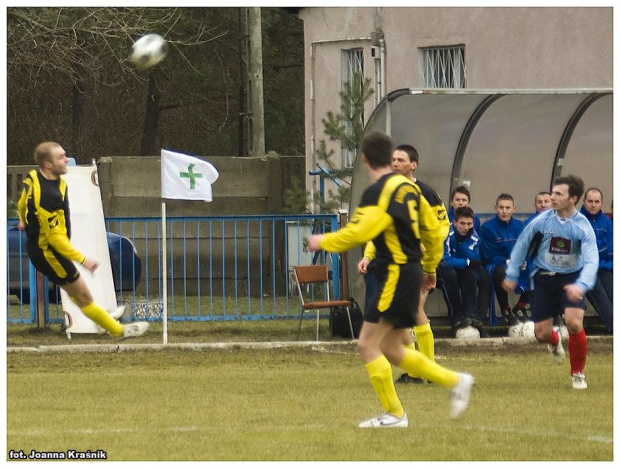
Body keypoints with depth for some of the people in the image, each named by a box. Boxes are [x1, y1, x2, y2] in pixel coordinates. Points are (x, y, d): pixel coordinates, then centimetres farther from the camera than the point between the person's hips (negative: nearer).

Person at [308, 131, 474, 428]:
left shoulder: (378, 192, -16)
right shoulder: (407, 186, 11)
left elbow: (358, 233, -25)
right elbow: (432, 229, 18)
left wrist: (323, 242, -9)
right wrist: (430, 267, 29)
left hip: (396, 275, -9)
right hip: (411, 271, 9)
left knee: (368, 345, -3)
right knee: (391, 350, 16)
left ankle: (394, 414, 1)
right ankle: (455, 382, 17)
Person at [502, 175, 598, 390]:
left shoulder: (582, 226, -17)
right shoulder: (542, 220, -12)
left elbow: (591, 261, -25)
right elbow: (521, 245, 3)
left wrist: (581, 285, -42)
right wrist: (511, 275, 7)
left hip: (571, 278, -2)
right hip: (545, 278, 2)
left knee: (574, 322, -24)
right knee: (541, 334, 1)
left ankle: (577, 374, 0)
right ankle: (555, 341, 44)